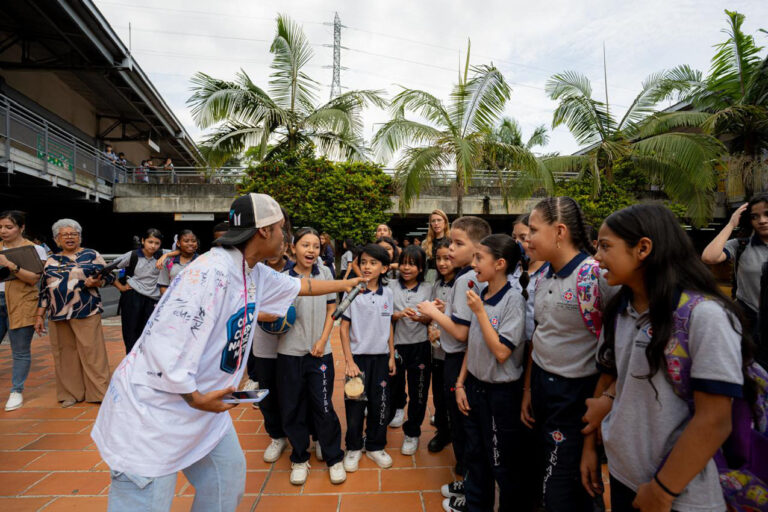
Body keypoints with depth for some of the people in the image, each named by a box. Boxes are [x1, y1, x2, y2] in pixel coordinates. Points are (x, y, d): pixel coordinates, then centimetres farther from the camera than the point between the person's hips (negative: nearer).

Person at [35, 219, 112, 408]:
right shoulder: (51, 260, 14)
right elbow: (45, 291, 15)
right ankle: (71, 393, 19)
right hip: (58, 315, 4)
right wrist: (40, 316, 11)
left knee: (92, 352, -4)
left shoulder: (91, 255, 3)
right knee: (65, 354, 8)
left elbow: (109, 276, 0)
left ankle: (100, 392, 3)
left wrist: (96, 282, -20)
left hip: (86, 313, -4)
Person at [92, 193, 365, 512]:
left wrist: (344, 284, 29)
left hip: (203, 403, 9)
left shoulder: (255, 273, 2)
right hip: (152, 409, -8)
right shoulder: (211, 271, -27)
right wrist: (194, 397, -19)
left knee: (229, 477, 14)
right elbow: (166, 343, -28)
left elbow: (298, 285, 19)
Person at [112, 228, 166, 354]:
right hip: (132, 297, -2)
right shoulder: (132, 255, -3)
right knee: (131, 334, 2)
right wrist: (120, 286, -1)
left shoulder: (161, 255, 2)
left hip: (152, 300, 2)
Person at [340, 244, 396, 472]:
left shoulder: (387, 293, 0)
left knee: (380, 404, 11)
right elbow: (344, 328, -7)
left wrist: (392, 356, 8)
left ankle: (375, 446, 31)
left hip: (381, 357, 3)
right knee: (355, 404, 7)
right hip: (358, 356, -3)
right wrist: (349, 360, -10)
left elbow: (389, 326, 9)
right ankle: (353, 447, 29)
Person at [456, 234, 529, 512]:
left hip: (501, 392, -7)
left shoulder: (513, 300, -19)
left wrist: (480, 311, -22)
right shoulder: (480, 296, 0)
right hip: (475, 385, 7)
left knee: (502, 463, 11)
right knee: (475, 454, 24)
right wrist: (461, 383, 7)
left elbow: (501, 352, -24)